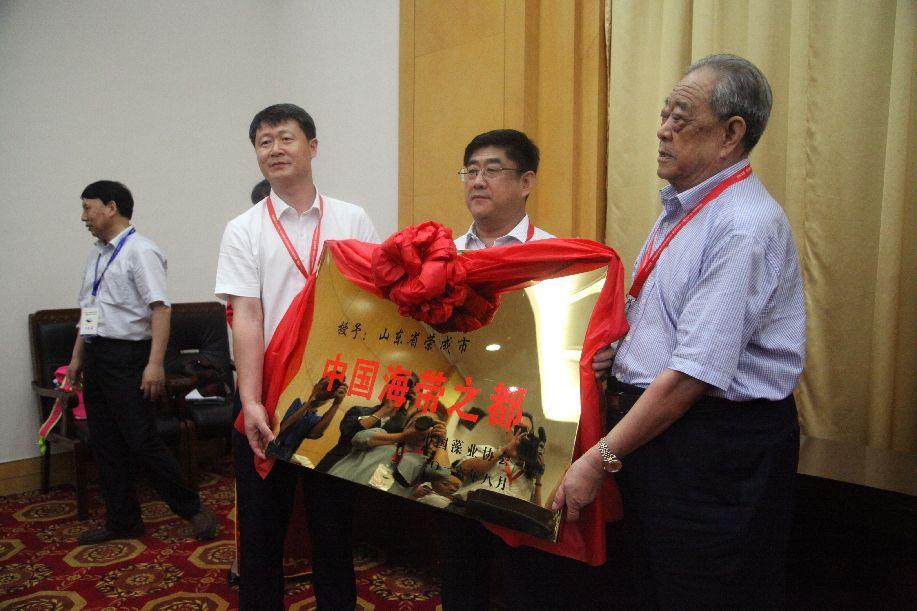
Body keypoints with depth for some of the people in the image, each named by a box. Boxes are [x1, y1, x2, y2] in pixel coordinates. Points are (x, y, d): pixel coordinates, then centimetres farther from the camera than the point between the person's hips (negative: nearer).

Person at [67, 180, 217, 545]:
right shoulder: (97, 254, 14)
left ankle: (193, 509, 10)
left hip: (127, 356, -8)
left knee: (141, 442, -5)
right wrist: (77, 356, 20)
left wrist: (155, 364, -26)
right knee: (105, 445, 13)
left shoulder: (140, 251, -12)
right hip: (96, 357, 9)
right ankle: (122, 522, 26)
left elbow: (161, 308, -20)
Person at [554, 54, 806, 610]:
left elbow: (694, 374, -26)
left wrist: (601, 458, -22)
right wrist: (620, 352, 0)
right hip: (653, 418, 9)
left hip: (719, 443, -9)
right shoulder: (682, 207, 9)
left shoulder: (745, 227, -21)